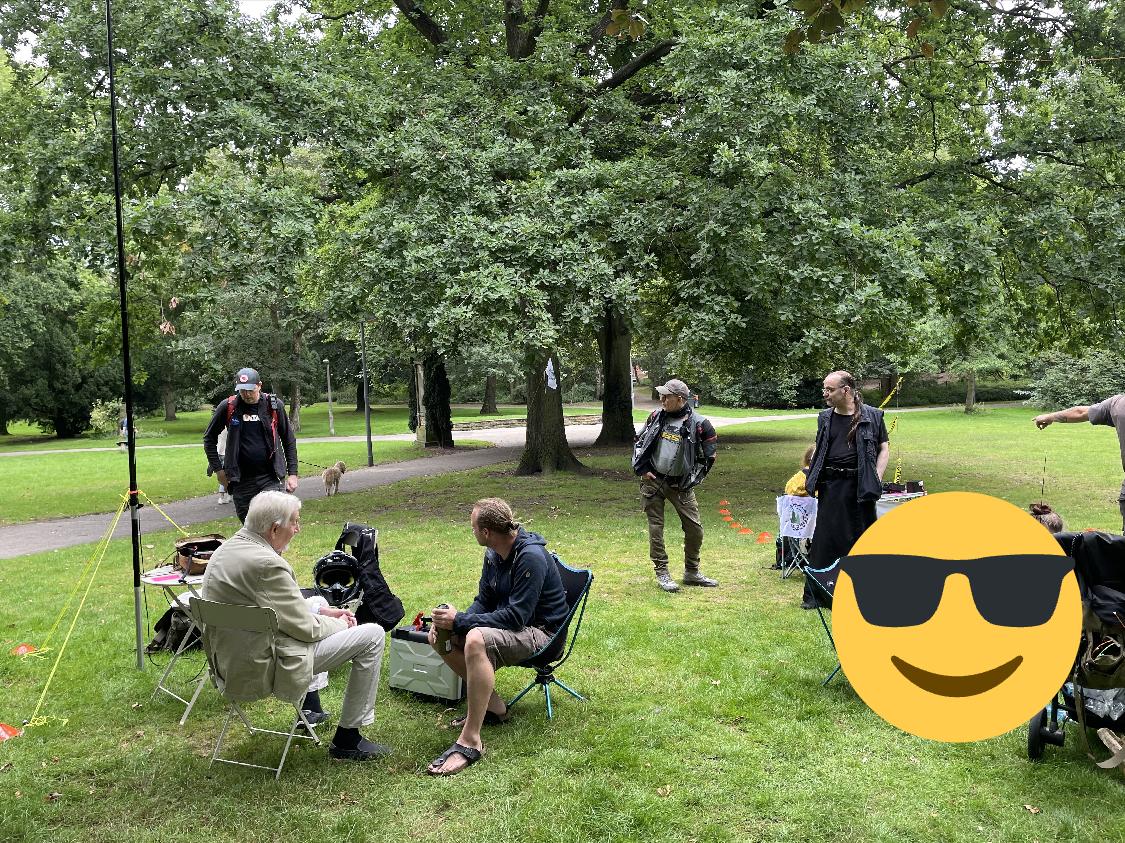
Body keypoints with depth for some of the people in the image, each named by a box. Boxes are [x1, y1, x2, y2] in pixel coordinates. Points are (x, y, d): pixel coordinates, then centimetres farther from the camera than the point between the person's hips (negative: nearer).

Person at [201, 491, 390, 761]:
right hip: (264, 670, -10)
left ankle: (309, 708, 39)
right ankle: (347, 739, 6)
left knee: (319, 602, 30)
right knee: (372, 635, -5)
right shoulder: (267, 563, -26)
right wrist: (339, 624, 1)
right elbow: (304, 627, -19)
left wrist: (322, 611, 10)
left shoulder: (226, 549, 4)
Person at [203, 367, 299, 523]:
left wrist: (292, 473, 1)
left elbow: (289, 441, 7)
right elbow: (209, 438, 11)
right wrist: (218, 469, 4)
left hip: (270, 477, -1)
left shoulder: (274, 405, -1)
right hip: (241, 480, 1)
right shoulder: (228, 407, -1)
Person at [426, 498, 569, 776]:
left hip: (540, 633, -10)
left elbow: (516, 616, -27)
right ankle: (492, 705, 4)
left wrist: (460, 621, -24)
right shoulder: (494, 554, 4)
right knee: (441, 635, -3)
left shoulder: (531, 557, -23)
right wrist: (450, 621, -10)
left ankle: (470, 741, -31)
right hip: (510, 624, 10)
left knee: (476, 639, -36)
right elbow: (484, 602, 10)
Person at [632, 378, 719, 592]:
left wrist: (693, 480, -1)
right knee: (655, 527, 2)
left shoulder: (698, 424, -10)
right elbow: (639, 442, 11)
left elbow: (708, 456, 0)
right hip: (652, 480, 1)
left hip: (680, 484, -1)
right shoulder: (657, 417, 0)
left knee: (695, 528, 1)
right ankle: (661, 573, 12)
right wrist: (641, 469, 1)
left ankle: (691, 573, 20)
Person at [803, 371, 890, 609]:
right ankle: (813, 594, 10)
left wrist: (876, 477, -7)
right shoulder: (825, 417, 9)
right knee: (823, 539, 3)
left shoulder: (872, 417, -1)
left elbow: (884, 449, 5)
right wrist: (811, 478, 7)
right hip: (830, 486, 2)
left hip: (859, 486, -2)